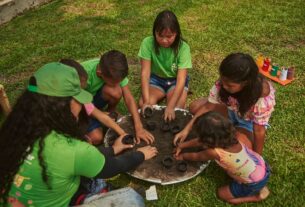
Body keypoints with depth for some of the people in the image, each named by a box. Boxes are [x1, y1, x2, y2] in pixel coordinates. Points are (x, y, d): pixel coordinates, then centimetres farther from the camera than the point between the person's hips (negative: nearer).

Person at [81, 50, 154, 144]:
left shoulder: (116, 71, -24)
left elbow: (129, 98, -24)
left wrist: (139, 127, -30)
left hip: (95, 97, 3)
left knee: (115, 91, -31)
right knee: (96, 137, -26)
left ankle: (111, 112, 0)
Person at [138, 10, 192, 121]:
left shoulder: (183, 48, -25)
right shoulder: (148, 43, -23)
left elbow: (181, 79, -29)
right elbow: (145, 73, -24)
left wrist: (170, 106, -40)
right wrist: (147, 101, -35)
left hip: (175, 80, -1)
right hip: (156, 78, 1)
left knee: (176, 108, -25)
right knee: (143, 105, -24)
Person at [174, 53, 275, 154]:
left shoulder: (262, 96, -40)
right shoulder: (225, 81, -28)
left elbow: (259, 131, -30)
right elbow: (208, 106, -20)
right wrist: (186, 129, -24)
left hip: (250, 122, -3)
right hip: (232, 111, 4)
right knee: (195, 107, -13)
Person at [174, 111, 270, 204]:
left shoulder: (215, 152, -28)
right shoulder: (227, 137, -10)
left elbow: (196, 157, -5)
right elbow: (201, 141, 6)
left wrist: (182, 156, 14)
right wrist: (182, 145, 13)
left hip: (255, 183, -6)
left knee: (222, 193, 12)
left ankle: (257, 196, 11)